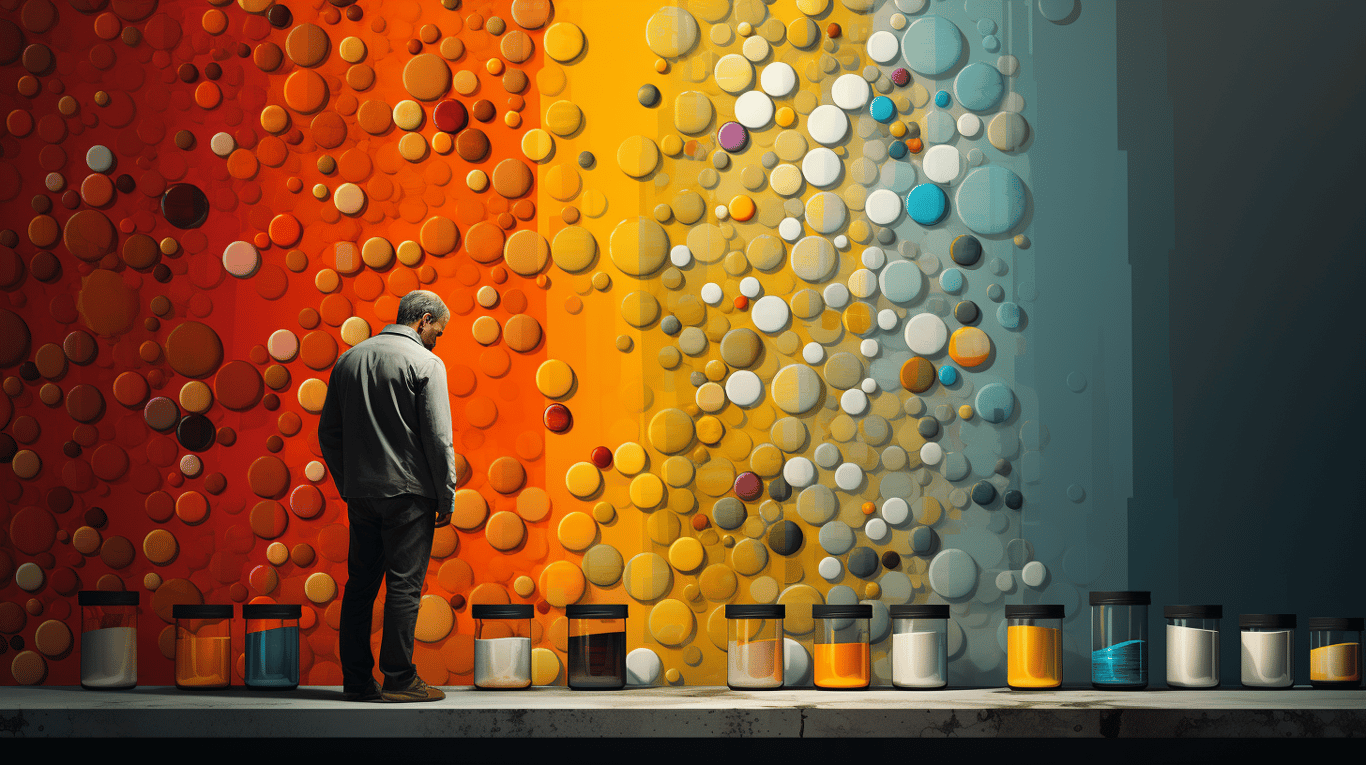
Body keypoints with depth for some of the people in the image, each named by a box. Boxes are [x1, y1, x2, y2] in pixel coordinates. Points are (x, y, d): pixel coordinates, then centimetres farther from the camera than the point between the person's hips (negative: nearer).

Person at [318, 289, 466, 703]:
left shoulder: (349, 359, 11)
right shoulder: (425, 363, -7)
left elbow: (328, 432, 14)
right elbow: (437, 436, -12)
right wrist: (448, 496, -4)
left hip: (359, 493, 6)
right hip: (407, 492, -6)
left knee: (360, 583, 10)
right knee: (404, 584, -2)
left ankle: (356, 679, 13)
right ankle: (399, 679, -2)